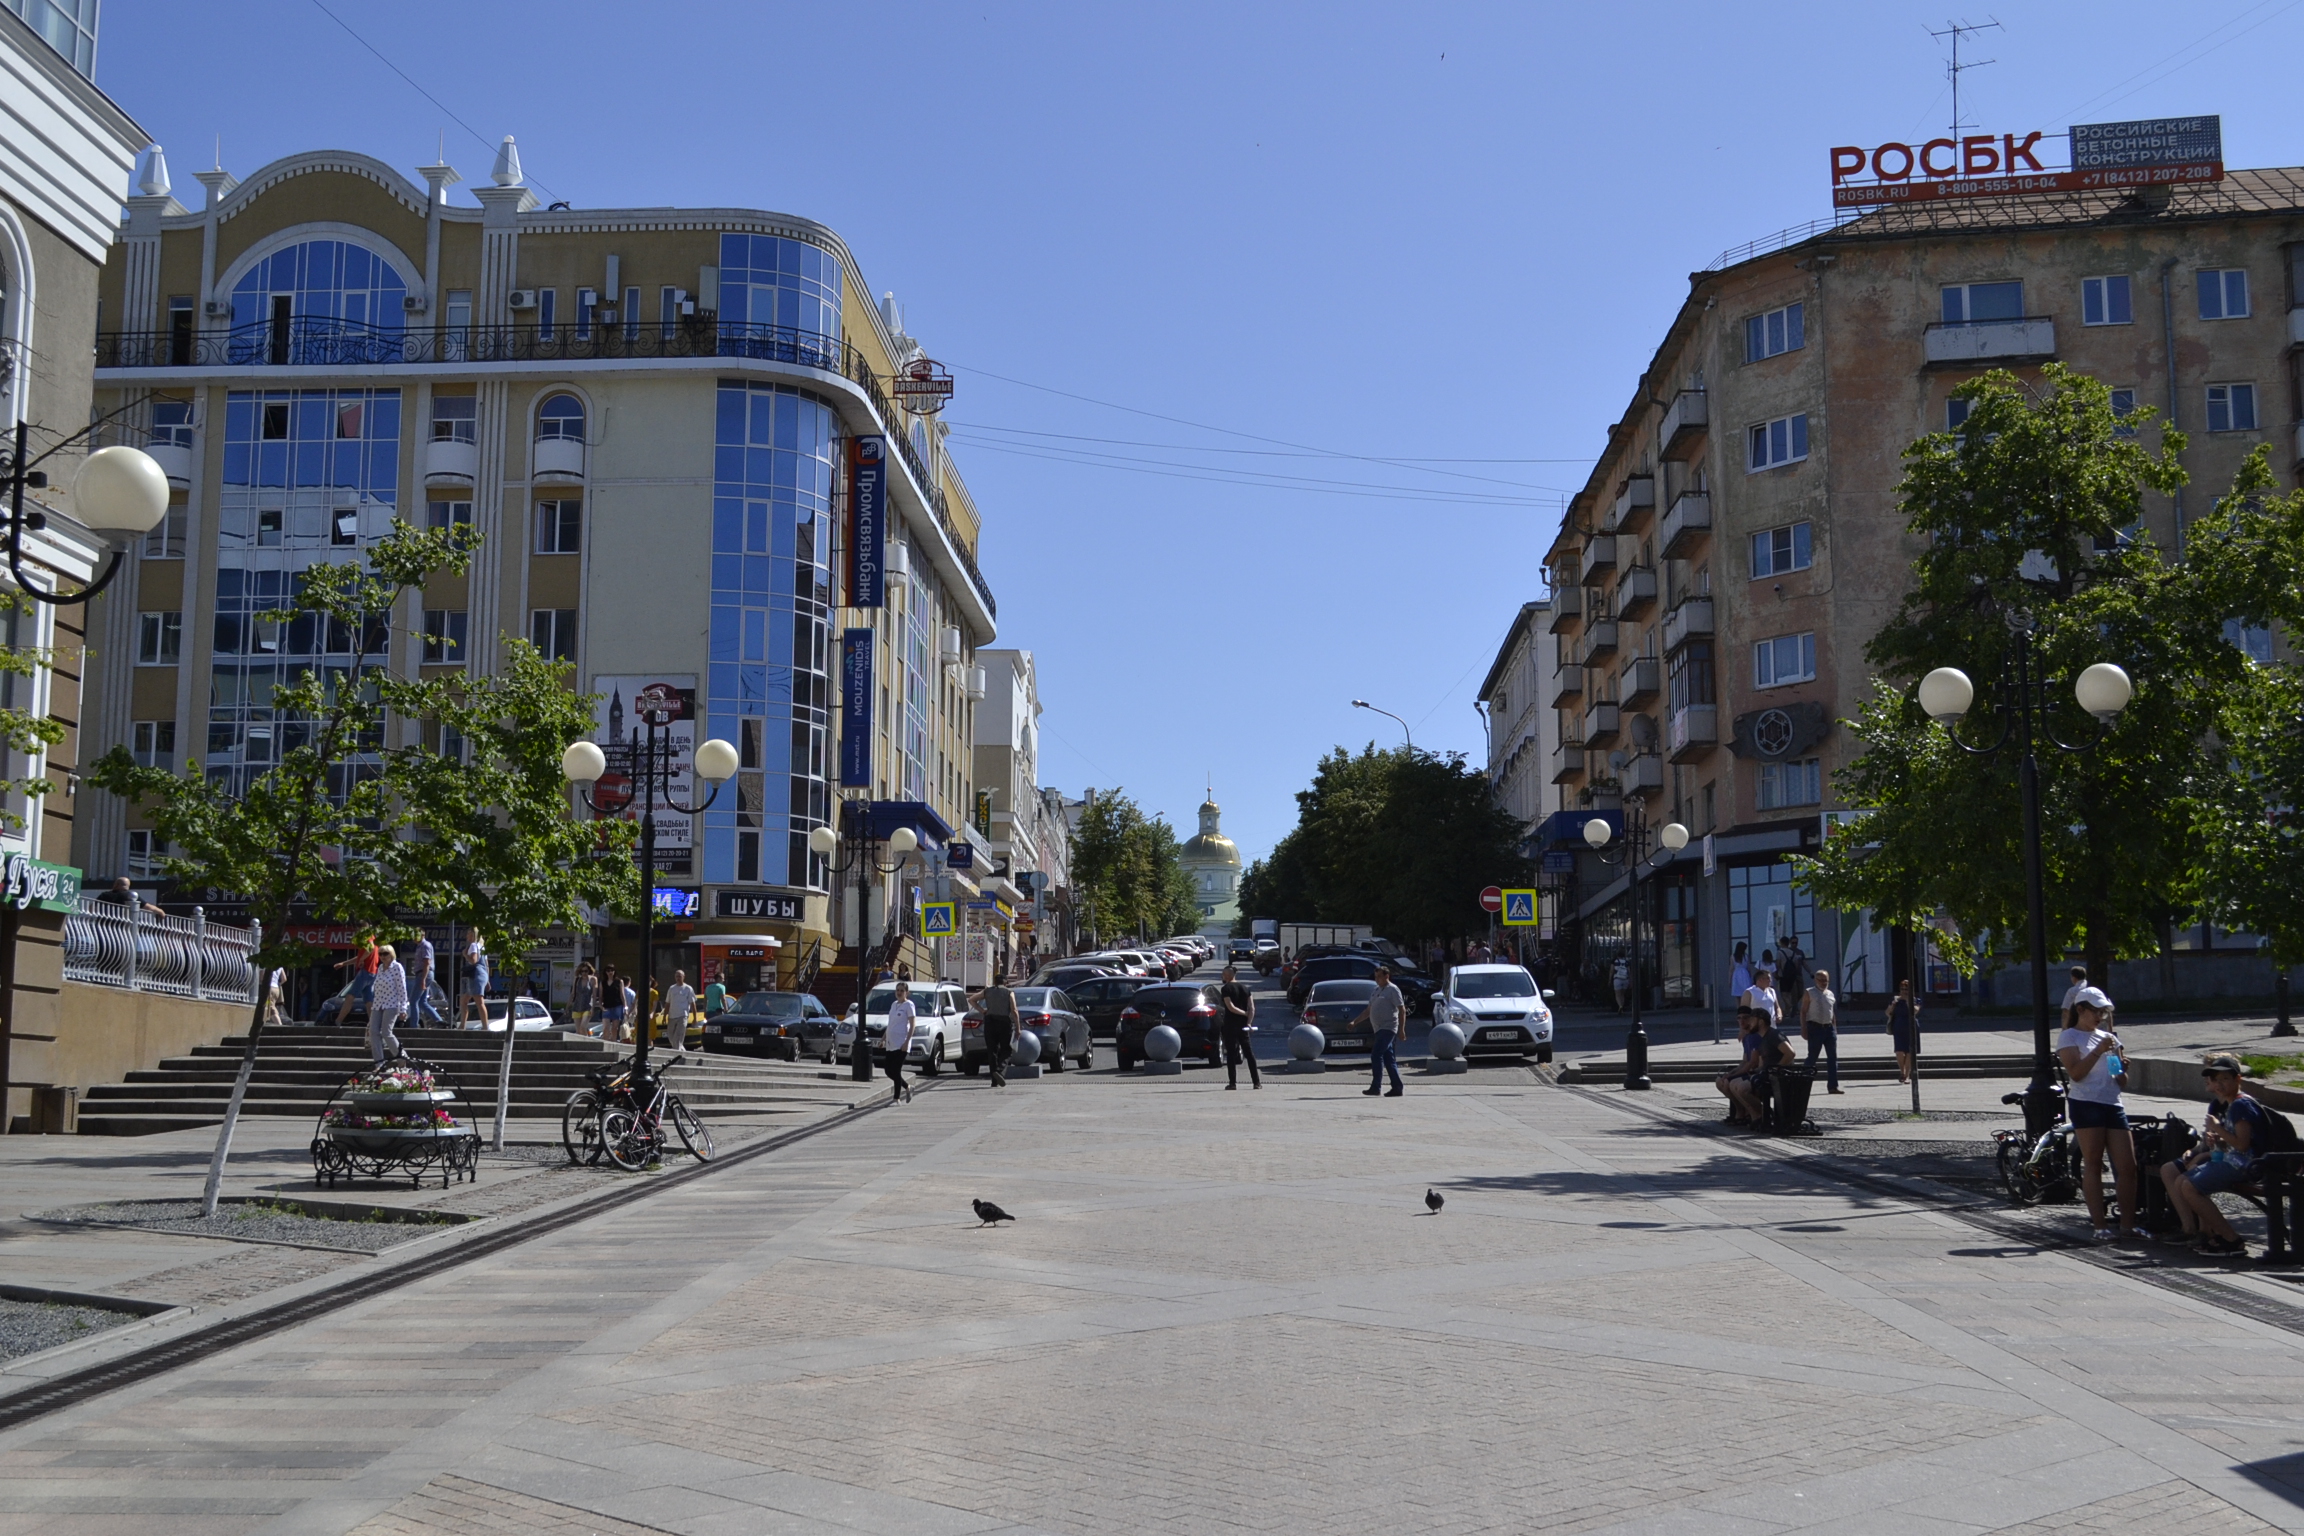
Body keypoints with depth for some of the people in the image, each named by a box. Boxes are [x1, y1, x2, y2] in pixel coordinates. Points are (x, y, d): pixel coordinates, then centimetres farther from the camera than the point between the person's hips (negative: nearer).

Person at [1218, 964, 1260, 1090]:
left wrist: (1245, 1013, -8)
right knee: (1249, 1053, 8)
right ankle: (1256, 1082, 5)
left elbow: (1230, 1007, -17)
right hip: (1243, 1024, 5)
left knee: (1231, 1054, 0)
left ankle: (1232, 1082, -2)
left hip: (1230, 1024, -5)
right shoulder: (1245, 988, 9)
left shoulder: (1225, 989, -8)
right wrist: (1249, 1022, -5)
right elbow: (1252, 1008, 2)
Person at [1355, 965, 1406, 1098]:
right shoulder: (1376, 991, 18)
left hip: (1388, 1028, -8)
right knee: (1389, 1059, 7)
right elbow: (1368, 1011, 25)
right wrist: (1355, 1022, 18)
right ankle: (1397, 1088, 9)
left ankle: (1375, 1087, -16)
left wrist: (1401, 1029, -17)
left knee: (1376, 1055, -15)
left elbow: (1402, 1010, -11)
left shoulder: (1392, 990, -6)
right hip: (1380, 1029, 8)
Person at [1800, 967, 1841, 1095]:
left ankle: (1833, 1085, 3)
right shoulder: (1809, 993, -1)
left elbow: (1833, 1013, 20)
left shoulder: (1831, 994, 14)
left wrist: (1835, 1029, 15)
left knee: (1833, 1058, 1)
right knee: (1812, 1057, -2)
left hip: (1829, 1027, 5)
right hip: (1815, 1027, -5)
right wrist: (1804, 1029, -11)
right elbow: (1803, 1012, -4)